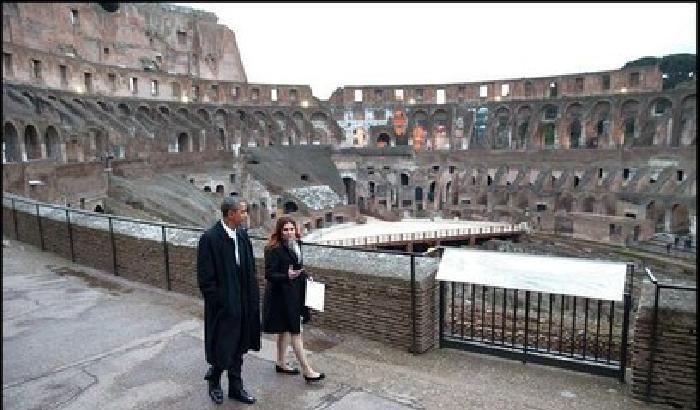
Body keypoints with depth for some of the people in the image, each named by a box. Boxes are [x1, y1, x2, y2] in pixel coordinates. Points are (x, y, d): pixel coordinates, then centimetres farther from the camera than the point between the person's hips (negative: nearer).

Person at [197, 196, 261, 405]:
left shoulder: (242, 235, 1)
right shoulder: (210, 238, -18)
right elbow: (205, 278, -15)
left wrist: (252, 298, 5)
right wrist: (218, 304, -14)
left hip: (242, 304, 6)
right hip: (223, 305, -6)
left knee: (238, 347, 18)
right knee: (222, 348, 9)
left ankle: (235, 387, 36)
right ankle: (214, 382, 38)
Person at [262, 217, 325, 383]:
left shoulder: (295, 246, 8)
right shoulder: (274, 249, -17)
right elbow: (269, 274, -20)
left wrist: (303, 275, 8)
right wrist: (287, 276, -34)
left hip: (294, 294, 9)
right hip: (281, 295, -9)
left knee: (285, 330, 19)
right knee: (295, 331, -4)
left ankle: (281, 364, 33)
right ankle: (307, 370, 2)